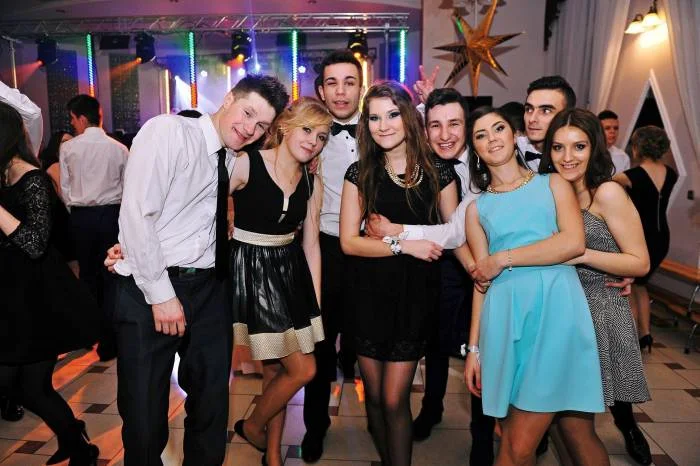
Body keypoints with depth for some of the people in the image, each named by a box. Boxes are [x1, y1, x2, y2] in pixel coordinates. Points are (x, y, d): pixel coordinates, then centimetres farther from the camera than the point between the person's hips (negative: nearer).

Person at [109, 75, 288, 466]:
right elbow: (137, 215, -17)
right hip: (151, 287, -6)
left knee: (213, 400, 16)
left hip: (210, 287, 7)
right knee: (145, 408, 7)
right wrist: (160, 293, -17)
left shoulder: (233, 159, 12)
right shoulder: (168, 131, -10)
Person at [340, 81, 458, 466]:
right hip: (369, 293, 1)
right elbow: (348, 241, -6)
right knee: (373, 394, 13)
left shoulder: (438, 172, 0)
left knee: (394, 400, 0)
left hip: (416, 293, -1)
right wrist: (404, 245, -16)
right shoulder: (360, 173, -1)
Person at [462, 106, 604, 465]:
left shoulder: (553, 184, 12)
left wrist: (504, 258, -5)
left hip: (555, 307, -2)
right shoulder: (477, 208, 15)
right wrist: (474, 348, 5)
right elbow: (481, 281, 11)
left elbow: (574, 243, -6)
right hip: (505, 315, 2)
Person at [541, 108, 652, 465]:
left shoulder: (607, 193, -11)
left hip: (600, 312, -6)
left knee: (574, 424, -2)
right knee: (571, 421, 9)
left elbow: (640, 263, -10)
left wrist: (582, 254, -22)